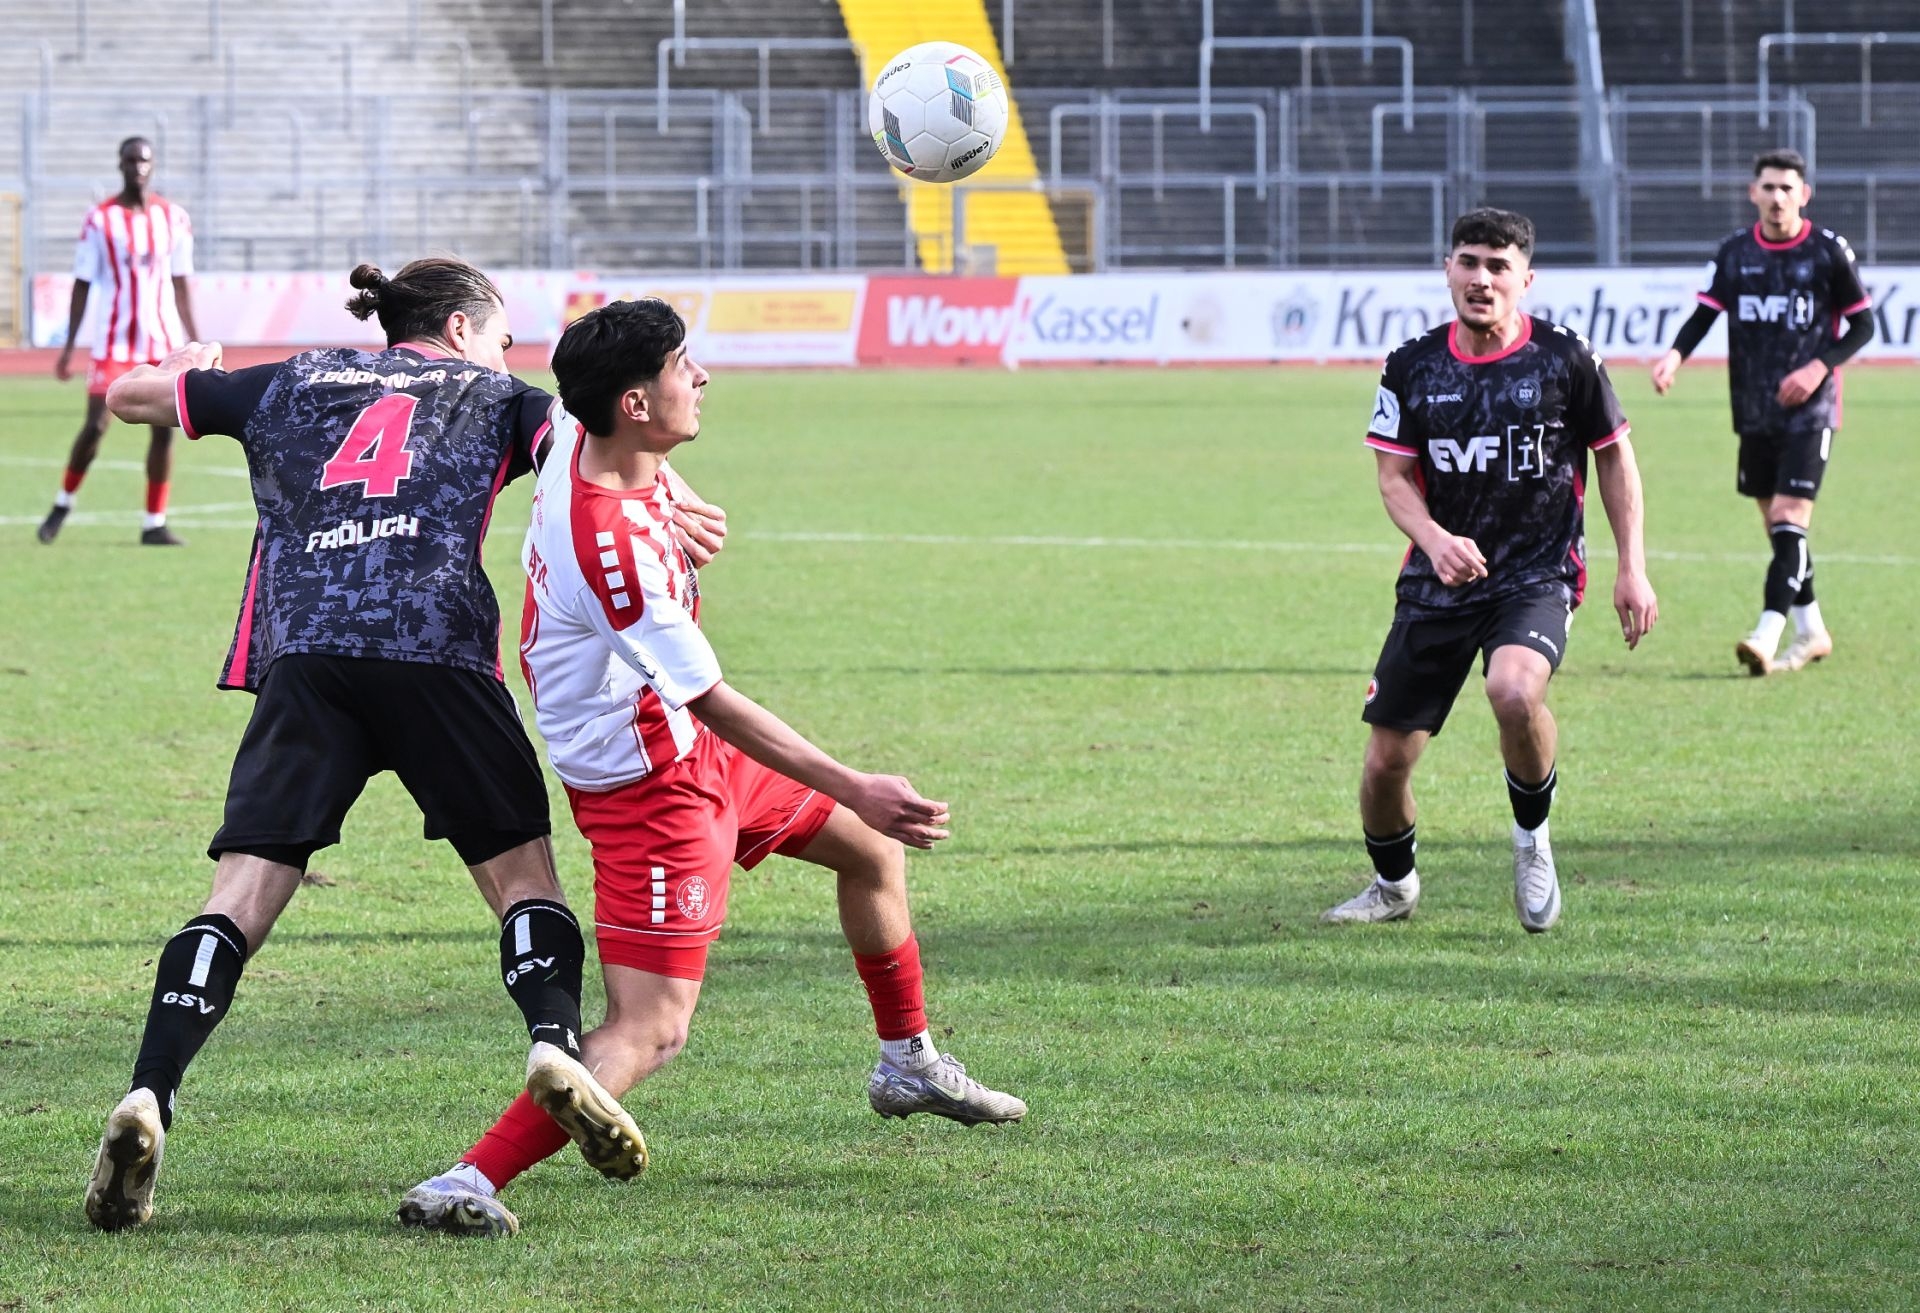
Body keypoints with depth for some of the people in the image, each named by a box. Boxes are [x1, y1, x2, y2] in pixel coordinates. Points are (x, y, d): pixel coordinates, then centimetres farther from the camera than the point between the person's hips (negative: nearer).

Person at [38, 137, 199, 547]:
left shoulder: (174, 219, 6)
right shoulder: (100, 220, -2)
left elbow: (181, 285, 12)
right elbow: (82, 286, 1)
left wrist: (194, 343, 10)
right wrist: (69, 348, -2)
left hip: (164, 340, 3)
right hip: (116, 340, -3)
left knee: (165, 429, -3)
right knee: (95, 426, -8)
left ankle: (155, 524, 5)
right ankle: (63, 503, 15)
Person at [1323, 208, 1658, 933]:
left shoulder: (1565, 358, -5)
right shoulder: (1412, 368, 0)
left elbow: (1614, 457, 7)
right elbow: (1394, 477, 3)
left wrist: (1632, 568, 2)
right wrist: (1434, 539, -19)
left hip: (1538, 575, -3)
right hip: (1440, 577, 3)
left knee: (1514, 690, -35)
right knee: (1386, 759, 1)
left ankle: (1532, 834, -5)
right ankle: (1393, 885, 32)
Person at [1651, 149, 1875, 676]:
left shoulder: (1828, 251, -5)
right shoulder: (1735, 253, 5)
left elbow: (1863, 324, 0)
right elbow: (1704, 314, 5)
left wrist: (1820, 366, -15)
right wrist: (1675, 356, -15)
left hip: (1809, 410, -5)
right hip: (1755, 412, 5)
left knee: (1790, 519, -15)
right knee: (1777, 526, 11)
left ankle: (1767, 636, -23)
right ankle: (1811, 632, 24)